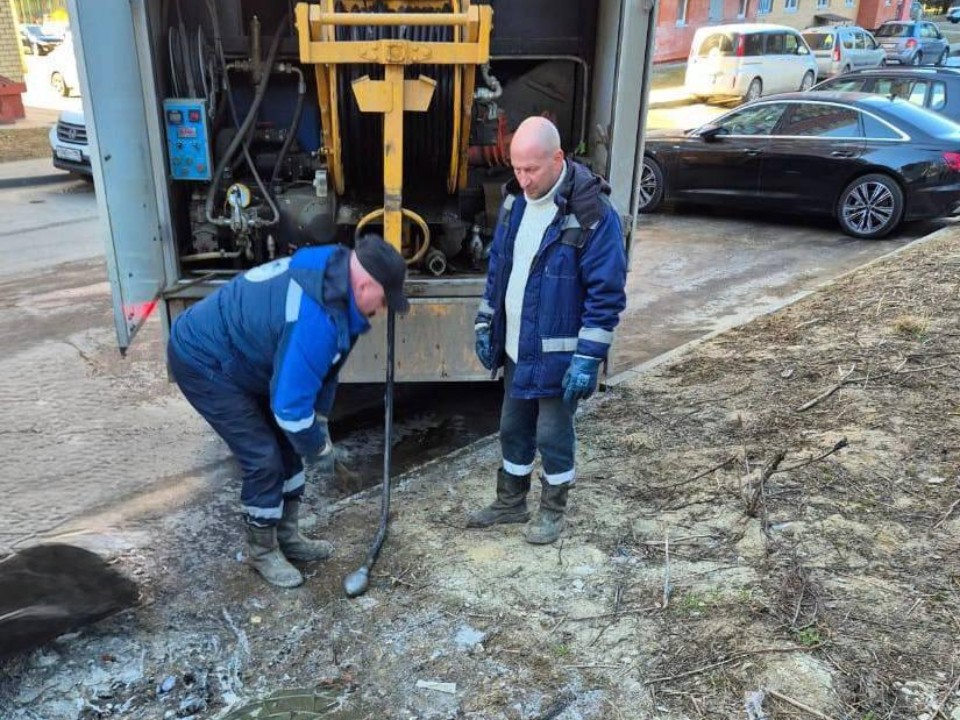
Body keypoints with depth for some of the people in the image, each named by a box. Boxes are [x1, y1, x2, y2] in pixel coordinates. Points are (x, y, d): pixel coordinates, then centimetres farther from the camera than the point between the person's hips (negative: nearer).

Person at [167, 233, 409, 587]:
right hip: (203, 362, -10)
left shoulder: (334, 275, -5)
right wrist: (318, 451, -13)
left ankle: (286, 535, 26)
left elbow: (323, 366, 7)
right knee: (264, 457, -7)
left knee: (288, 444, 11)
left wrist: (320, 426, 7)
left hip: (235, 356, 10)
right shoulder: (316, 317, -36)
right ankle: (261, 550, 15)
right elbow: (290, 405, -30)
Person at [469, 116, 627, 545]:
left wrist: (588, 357, -20)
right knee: (513, 429, 19)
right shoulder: (515, 199, 2)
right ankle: (511, 503, 38)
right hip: (515, 348, 7)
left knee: (553, 435, 8)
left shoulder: (592, 213, -20)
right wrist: (485, 324, 12)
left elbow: (607, 292, -19)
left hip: (557, 354, -7)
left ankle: (553, 512, 30)